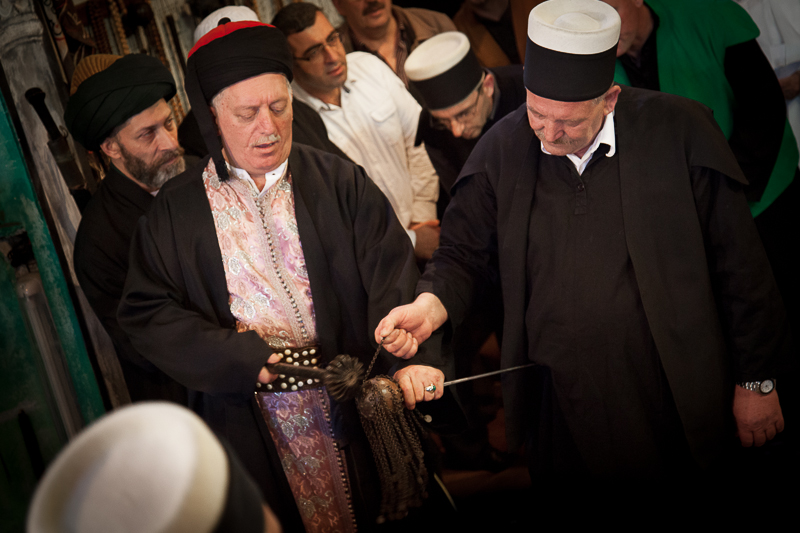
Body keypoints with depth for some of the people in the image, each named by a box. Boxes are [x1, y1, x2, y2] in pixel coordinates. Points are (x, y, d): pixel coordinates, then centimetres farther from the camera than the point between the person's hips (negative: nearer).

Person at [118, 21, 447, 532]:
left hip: (355, 408, 1)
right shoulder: (175, 213, -1)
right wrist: (241, 357, -15)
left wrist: (412, 353, -28)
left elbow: (392, 275, -10)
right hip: (252, 423, 0)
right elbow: (147, 311, -3)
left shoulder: (339, 182, -2)